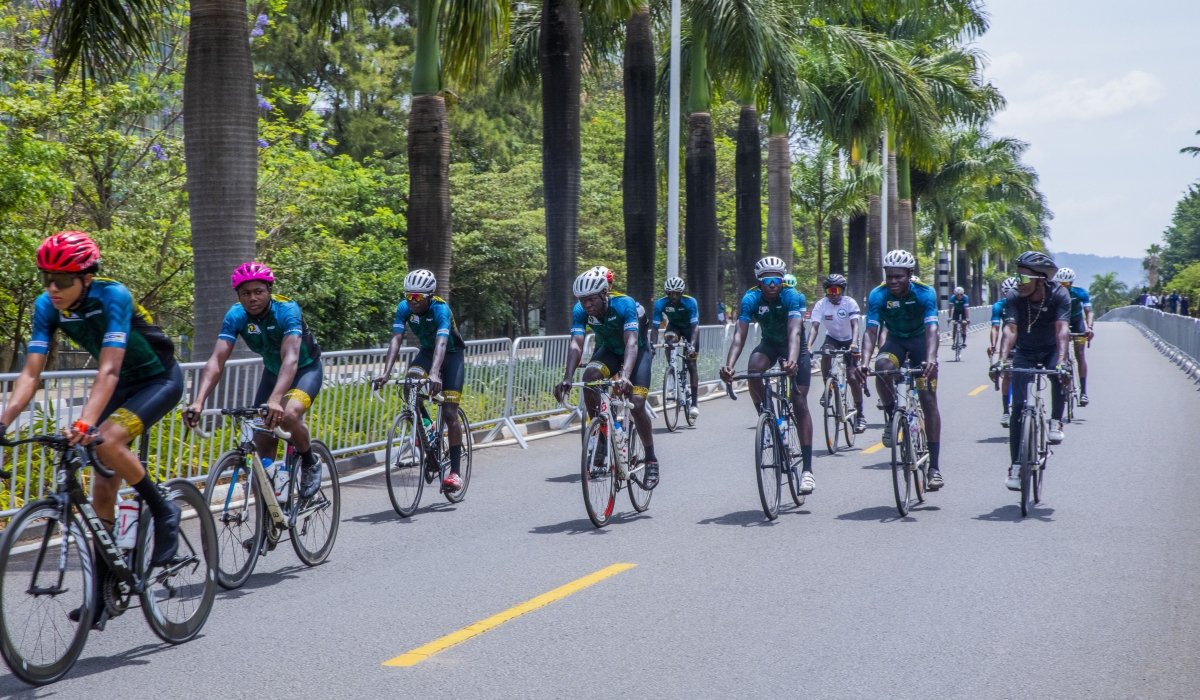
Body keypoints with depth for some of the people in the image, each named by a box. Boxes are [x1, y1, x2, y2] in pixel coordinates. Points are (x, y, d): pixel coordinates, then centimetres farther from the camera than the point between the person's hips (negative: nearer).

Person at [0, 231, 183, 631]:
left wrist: (85, 423, -51)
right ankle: (101, 594, 7)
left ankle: (163, 512, -8)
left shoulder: (112, 297, -30)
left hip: (160, 379, -6)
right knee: (103, 489, 0)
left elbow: (108, 370, -38)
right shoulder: (47, 307, -13)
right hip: (122, 385, 6)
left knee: (107, 441, -31)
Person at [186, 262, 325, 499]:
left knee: (288, 415, -33)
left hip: (305, 370, -5)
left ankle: (310, 464, -6)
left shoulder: (286, 310, -31)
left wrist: (275, 400, -60)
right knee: (262, 443, -5)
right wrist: (198, 402, -43)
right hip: (272, 371, 5)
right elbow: (217, 360, -28)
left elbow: (291, 357, -44)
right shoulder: (236, 316, -19)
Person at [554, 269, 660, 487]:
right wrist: (567, 379, -47)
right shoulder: (580, 311, -23)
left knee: (636, 403, -20)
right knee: (589, 377, -28)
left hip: (638, 351, -4)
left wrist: (625, 376, -61)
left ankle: (651, 461, -4)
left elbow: (631, 343, -45)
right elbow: (576, 344, -32)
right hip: (608, 350, 4)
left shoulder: (625, 305, -34)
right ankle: (601, 436, -14)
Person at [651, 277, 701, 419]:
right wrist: (652, 345, -44)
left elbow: (695, 326, -36)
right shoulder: (661, 304, -26)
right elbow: (655, 327, -28)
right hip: (674, 326, 2)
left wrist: (692, 345, -51)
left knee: (691, 363, -8)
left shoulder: (690, 302, -31)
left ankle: (694, 402, -4)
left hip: (689, 328, -2)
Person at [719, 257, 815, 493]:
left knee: (800, 403, -12)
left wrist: (792, 361, -62)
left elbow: (794, 332, -43)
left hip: (795, 347, -2)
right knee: (753, 369, -33)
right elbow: (740, 334, -32)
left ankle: (807, 469, -12)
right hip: (769, 344, 2)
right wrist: (729, 365, -49)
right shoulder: (751, 298, -23)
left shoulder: (791, 296, -29)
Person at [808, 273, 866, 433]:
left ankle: (860, 414, 3)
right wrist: (808, 345, -45)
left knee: (853, 377, -8)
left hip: (848, 340, -1)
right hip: (832, 337, 1)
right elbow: (814, 327, -28)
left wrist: (854, 344, -51)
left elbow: (855, 325, -33)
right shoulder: (821, 305, -19)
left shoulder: (850, 303, -23)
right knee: (826, 352, -35)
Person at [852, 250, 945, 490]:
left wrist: (930, 359, -54)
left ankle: (935, 466, -7)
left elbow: (931, 329, -36)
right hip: (895, 341, 1)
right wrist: (864, 360, -46)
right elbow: (871, 331, -27)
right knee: (882, 366, -35)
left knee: (928, 401, -9)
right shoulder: (878, 295, -21)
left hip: (920, 341, -1)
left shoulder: (924, 293, -25)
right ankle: (891, 418, -11)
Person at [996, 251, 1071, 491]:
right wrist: (1002, 359, -49)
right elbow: (1010, 329, -32)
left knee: (1060, 373, -35)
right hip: (1025, 353, 1)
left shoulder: (1059, 295, -24)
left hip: (1051, 349, -1)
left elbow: (1062, 329, -35)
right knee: (1019, 406, -9)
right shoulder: (1014, 297, -21)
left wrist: (1060, 361, -50)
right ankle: (1016, 466, -3)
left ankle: (1056, 421, -12)